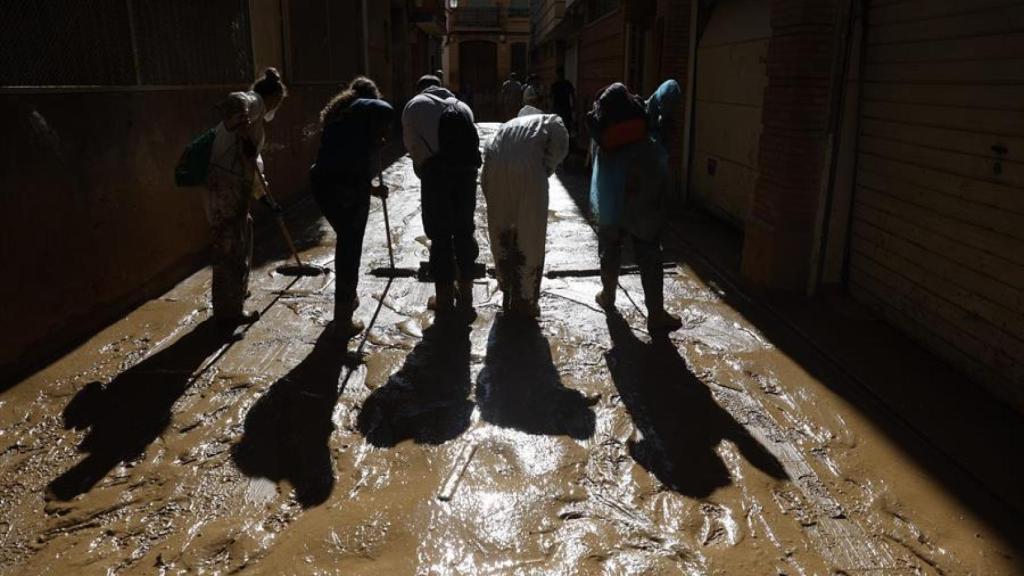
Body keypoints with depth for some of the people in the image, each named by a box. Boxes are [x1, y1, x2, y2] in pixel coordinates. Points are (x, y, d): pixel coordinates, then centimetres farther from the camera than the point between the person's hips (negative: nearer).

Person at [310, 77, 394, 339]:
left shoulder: (337, 113, 29)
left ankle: (347, 299, 45)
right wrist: (377, 139, 9)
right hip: (347, 187, -7)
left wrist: (371, 188, 40)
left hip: (322, 182, 7)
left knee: (346, 241, 27)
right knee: (350, 248, 5)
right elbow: (386, 111, -13)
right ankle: (343, 321, 13)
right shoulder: (366, 107, 9)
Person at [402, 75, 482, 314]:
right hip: (466, 169, 4)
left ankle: (444, 297, 11)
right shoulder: (461, 106, 25)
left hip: (435, 171, -3)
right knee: (464, 230, 14)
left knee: (440, 234, 4)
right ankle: (465, 293, 24)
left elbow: (411, 144, 7)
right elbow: (472, 139, 15)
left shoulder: (414, 105, 15)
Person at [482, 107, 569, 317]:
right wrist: (545, 172, 8)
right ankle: (525, 302, 15)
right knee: (530, 239, 8)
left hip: (496, 172, 4)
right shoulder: (551, 122, 23)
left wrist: (487, 187, 20)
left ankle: (508, 299, 29)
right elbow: (559, 148, 0)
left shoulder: (508, 124, 35)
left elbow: (489, 153, 20)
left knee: (501, 237, 17)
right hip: (528, 171, -4)